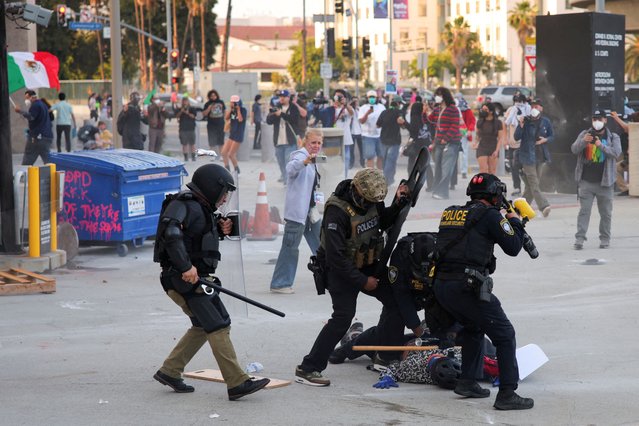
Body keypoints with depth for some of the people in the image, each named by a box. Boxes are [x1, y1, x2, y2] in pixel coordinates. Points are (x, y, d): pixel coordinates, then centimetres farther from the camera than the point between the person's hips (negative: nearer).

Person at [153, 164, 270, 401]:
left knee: (204, 327, 18)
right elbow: (171, 233, -32)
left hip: (198, 279, 11)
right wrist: (186, 267, -36)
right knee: (218, 327, -13)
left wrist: (220, 230, 3)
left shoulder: (202, 209, 15)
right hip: (185, 281, -11)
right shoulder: (186, 206, -16)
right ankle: (237, 384, -15)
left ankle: (169, 371, 26)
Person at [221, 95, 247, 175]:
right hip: (232, 134, 7)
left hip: (238, 135, -7)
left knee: (231, 154, -8)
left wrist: (238, 109, -16)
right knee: (224, 152, 2)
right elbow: (226, 118, 1)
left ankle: (237, 170, 8)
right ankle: (227, 170, 12)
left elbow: (240, 119, -20)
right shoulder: (232, 110, 8)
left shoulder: (243, 110, -8)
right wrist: (230, 109, -4)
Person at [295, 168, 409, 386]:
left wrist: (398, 204, -4)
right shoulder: (337, 211, -28)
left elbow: (384, 222, 16)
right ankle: (307, 369, -15)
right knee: (343, 316, -18)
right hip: (341, 270, -8)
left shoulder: (371, 200, -4)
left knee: (395, 300, 2)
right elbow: (336, 256, -27)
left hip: (368, 265, 8)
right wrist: (362, 281, -21)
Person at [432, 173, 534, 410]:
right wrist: (514, 221, 15)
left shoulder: (451, 213, 17)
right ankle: (507, 394, -3)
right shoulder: (490, 215, -3)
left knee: (474, 328, 30)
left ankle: (467, 382, 29)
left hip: (440, 285, 8)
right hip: (466, 287, -8)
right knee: (504, 335, 1)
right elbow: (513, 247, -1)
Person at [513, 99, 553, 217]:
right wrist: (521, 125, -21)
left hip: (540, 156, 4)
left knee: (530, 185, 10)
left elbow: (552, 136, 15)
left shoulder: (546, 122, 5)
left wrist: (545, 140, -6)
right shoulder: (525, 121, -5)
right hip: (528, 156, -4)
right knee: (534, 184, -12)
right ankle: (544, 206, -19)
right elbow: (517, 137, -7)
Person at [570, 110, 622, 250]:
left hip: (604, 182, 0)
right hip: (586, 182, 0)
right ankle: (579, 238, -6)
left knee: (606, 212, 5)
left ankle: (605, 239, 15)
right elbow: (574, 149, -1)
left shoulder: (613, 137, 6)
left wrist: (601, 145, -24)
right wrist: (583, 141, -21)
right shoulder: (584, 134, 10)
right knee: (584, 210, -4)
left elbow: (616, 152, -10)